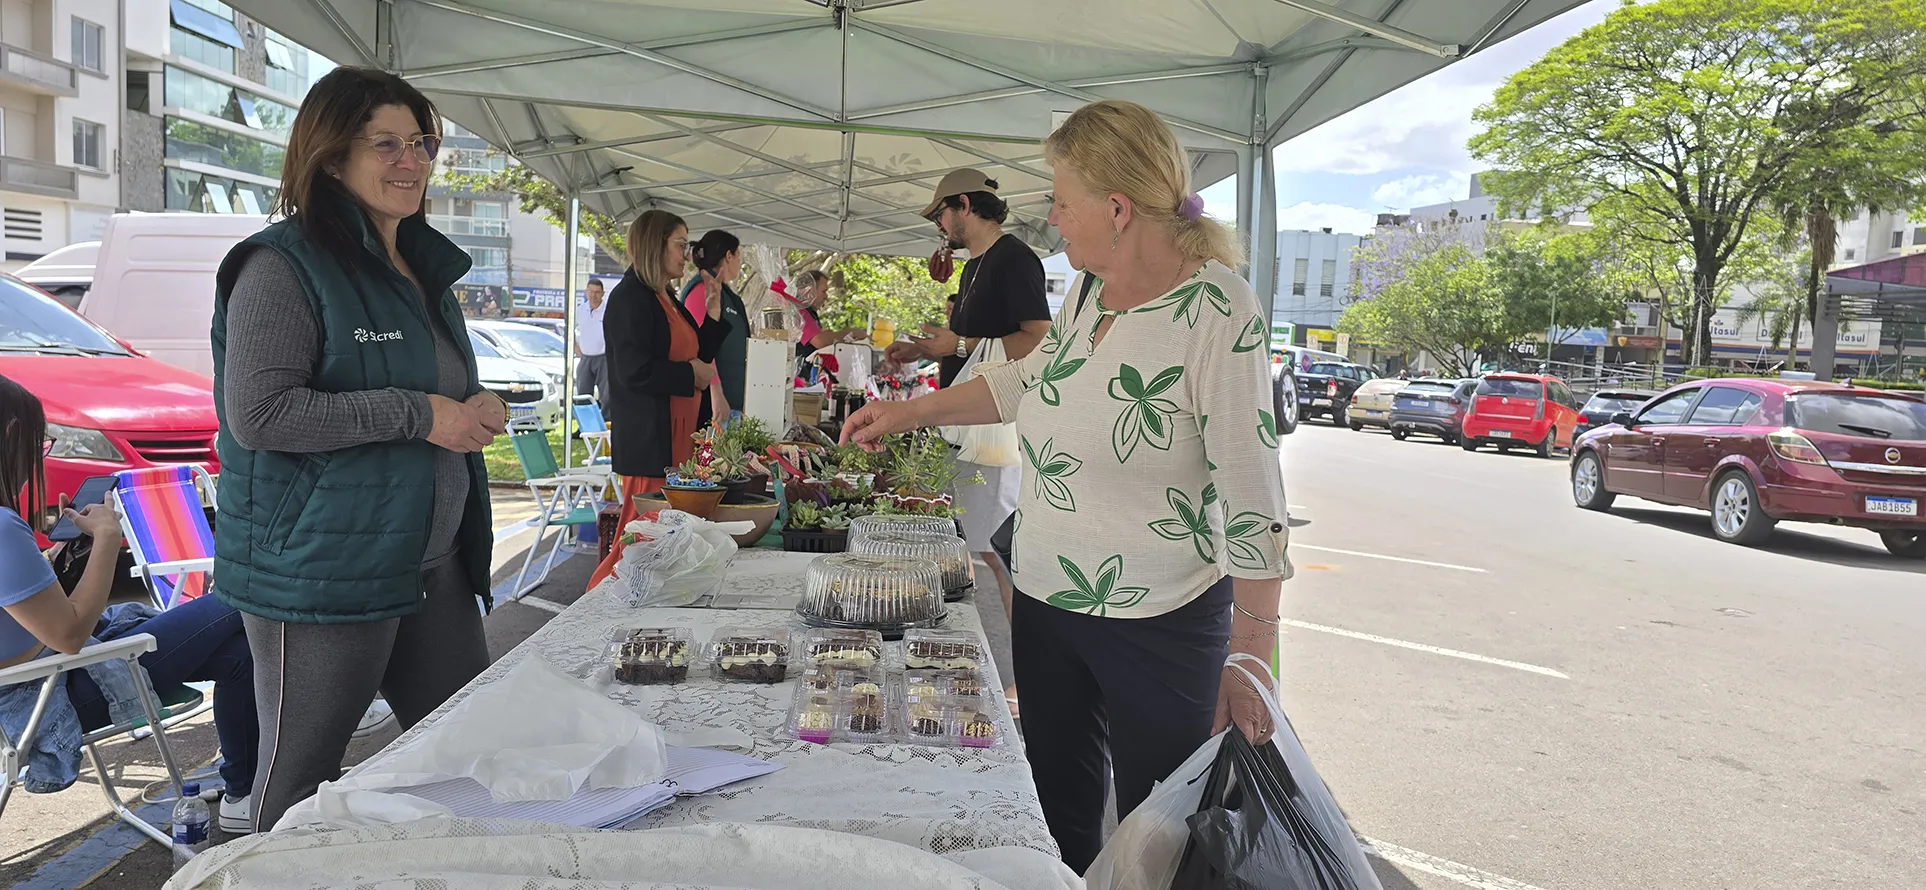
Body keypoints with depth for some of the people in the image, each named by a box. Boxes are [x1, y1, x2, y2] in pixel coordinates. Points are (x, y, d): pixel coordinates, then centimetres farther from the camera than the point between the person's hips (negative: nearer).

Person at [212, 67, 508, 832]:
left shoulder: (423, 267, 15)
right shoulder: (284, 267, -11)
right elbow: (259, 413, -20)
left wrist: (477, 410, 4)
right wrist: (417, 415, -21)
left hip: (434, 565, 8)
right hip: (320, 572, -8)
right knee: (302, 779, 7)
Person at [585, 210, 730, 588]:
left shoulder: (667, 299, 18)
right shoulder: (630, 297, -12)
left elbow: (697, 354, 23)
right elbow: (634, 370, -22)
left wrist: (713, 310, 13)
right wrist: (691, 374, -11)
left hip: (676, 434, 10)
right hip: (648, 439, -10)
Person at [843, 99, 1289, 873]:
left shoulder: (1214, 309, -19)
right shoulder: (1089, 290, 4)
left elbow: (1252, 497, -18)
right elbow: (1032, 377, 22)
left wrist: (1250, 662, -17)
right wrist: (911, 412, 21)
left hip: (1157, 623, -7)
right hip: (1044, 598, 7)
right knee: (1058, 810, 18)